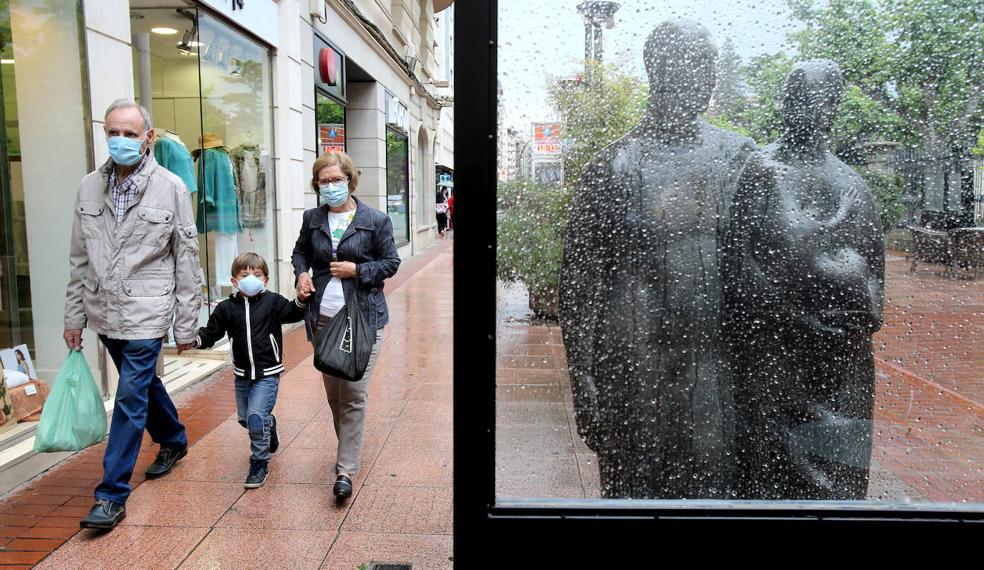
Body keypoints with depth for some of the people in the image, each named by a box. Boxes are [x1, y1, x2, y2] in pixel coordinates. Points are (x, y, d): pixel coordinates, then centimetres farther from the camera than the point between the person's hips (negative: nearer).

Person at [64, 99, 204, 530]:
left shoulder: (171, 188, -8)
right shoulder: (89, 187, 5)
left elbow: (187, 261, -6)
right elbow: (79, 259, 10)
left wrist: (186, 324, -7)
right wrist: (74, 317, 9)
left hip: (146, 314, -5)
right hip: (104, 313, 5)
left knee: (131, 398, -3)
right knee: (144, 383, 20)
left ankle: (112, 495, 7)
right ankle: (173, 441, 44)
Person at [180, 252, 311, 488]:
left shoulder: (273, 302, -9)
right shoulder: (226, 308, -3)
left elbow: (292, 314, -7)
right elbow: (211, 333, 1)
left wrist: (301, 301, -27)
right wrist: (195, 340, -19)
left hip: (267, 373, -4)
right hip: (242, 373, 4)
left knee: (256, 418, -13)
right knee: (244, 418, 17)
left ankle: (259, 463, 6)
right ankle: (269, 424, 50)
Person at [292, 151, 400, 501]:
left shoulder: (375, 221, -4)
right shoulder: (312, 219, 8)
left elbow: (391, 262, 1)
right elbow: (300, 251, 23)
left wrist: (357, 270, -13)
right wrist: (302, 273, 3)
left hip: (362, 317, -4)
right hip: (323, 318, 5)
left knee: (353, 394, -8)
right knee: (333, 393, 13)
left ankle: (347, 469, -1)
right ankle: (349, 450, 34)